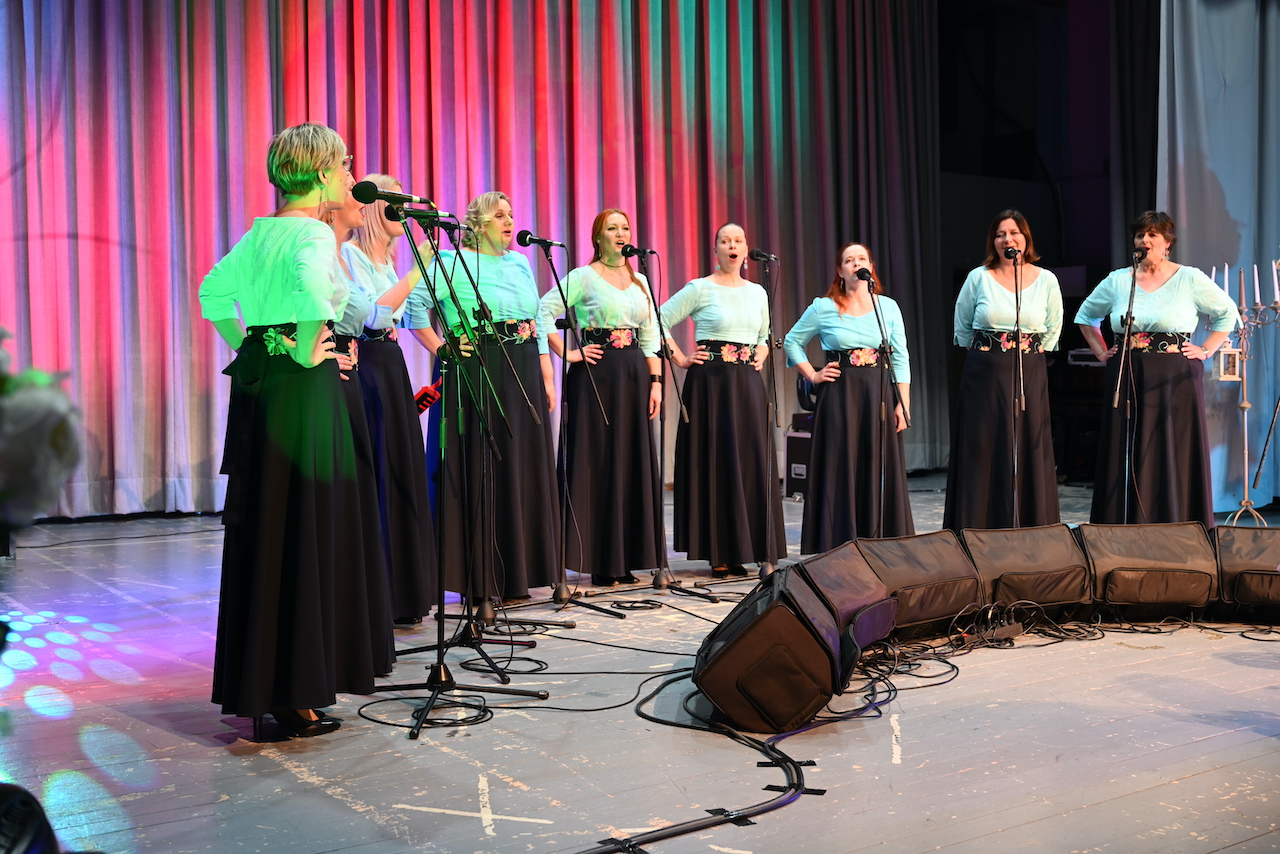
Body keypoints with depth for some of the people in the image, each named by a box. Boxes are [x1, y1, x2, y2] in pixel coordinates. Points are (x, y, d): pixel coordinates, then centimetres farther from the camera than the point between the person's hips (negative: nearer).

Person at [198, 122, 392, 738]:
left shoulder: (259, 231, 15)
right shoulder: (314, 232, -11)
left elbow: (212, 293, 22)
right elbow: (310, 286, -31)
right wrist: (306, 351, -19)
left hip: (258, 384, 9)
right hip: (303, 388, -9)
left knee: (262, 530, 13)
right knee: (302, 533, -4)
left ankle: (255, 682, 23)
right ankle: (291, 695, 1)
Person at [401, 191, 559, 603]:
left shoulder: (520, 262, 17)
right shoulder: (453, 261, -3)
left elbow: (539, 322, 18)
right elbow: (415, 304, -12)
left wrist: (547, 378, 12)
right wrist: (441, 349, -14)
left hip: (523, 372, 7)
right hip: (478, 372, -7)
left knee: (522, 470, 8)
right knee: (481, 472, -4)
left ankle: (516, 574, 18)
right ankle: (480, 578, 3)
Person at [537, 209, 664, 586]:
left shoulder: (640, 281, 16)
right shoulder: (584, 277, -1)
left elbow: (651, 335, 15)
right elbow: (544, 312, -10)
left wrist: (655, 381, 7)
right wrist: (568, 354, -13)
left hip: (634, 374, 6)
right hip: (596, 373, -6)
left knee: (634, 462, 4)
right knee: (598, 460, -4)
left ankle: (625, 559, 12)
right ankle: (599, 561, 1)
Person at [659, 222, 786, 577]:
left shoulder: (757, 293, 14)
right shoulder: (700, 288, -2)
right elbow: (659, 321, -4)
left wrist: (759, 358, 10)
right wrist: (680, 359, -7)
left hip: (748, 384, 5)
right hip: (710, 381, -5)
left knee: (750, 462, 3)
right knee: (714, 461, -4)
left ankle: (739, 550, 12)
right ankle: (718, 554, 2)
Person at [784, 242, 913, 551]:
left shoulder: (888, 307, 7)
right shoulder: (823, 308, 1)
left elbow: (900, 358, 6)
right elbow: (792, 341, 11)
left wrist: (903, 402, -1)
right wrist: (812, 375, 1)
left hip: (879, 396, 2)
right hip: (840, 396, -2)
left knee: (880, 471, 4)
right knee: (840, 471, -1)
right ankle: (839, 547, 5)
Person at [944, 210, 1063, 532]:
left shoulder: (1046, 281, 5)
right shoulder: (978, 278, 1)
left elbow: (1053, 329, 17)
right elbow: (962, 327, 13)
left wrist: (1030, 355, 11)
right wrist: (984, 355, 11)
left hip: (1029, 377, 1)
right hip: (984, 375, -1)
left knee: (1029, 452, 1)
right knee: (981, 453, 0)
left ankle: (1030, 534, 8)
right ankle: (977, 536, 5)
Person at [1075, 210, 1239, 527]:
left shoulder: (1190, 279, 1)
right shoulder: (1117, 281, 8)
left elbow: (1227, 313, 10)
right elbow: (1085, 315, 21)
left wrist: (1206, 350, 1)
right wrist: (1102, 353, 11)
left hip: (1175, 381, -2)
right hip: (1128, 380, 2)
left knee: (1175, 458, -1)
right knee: (1126, 459, 2)